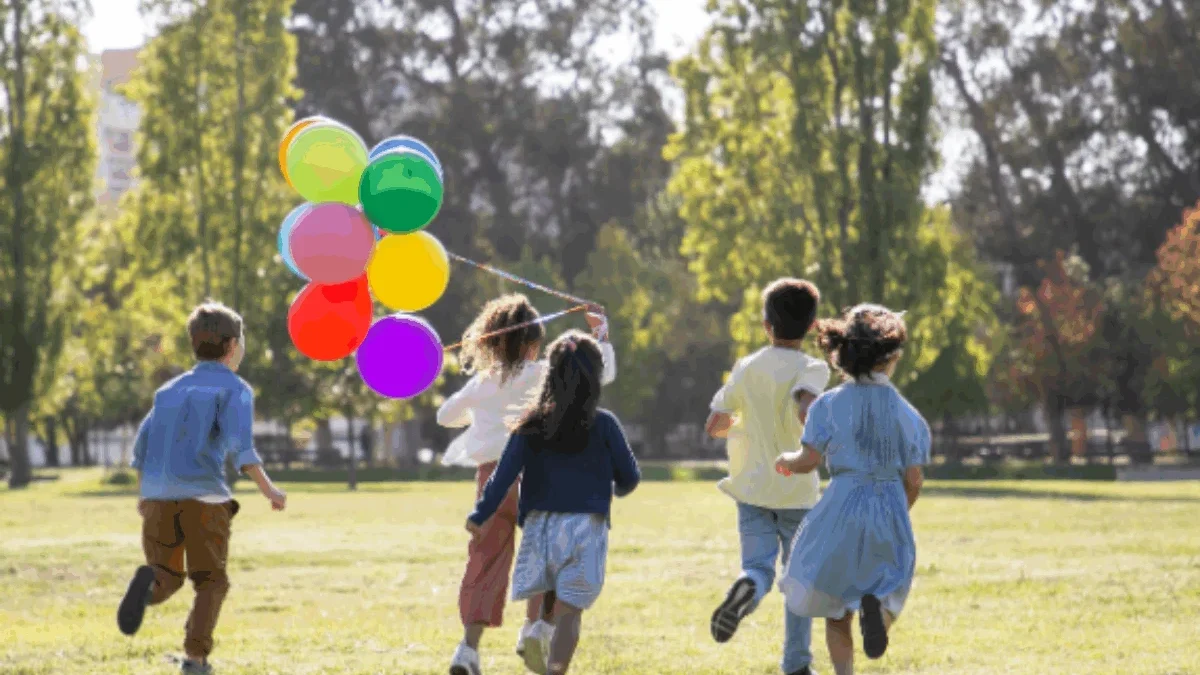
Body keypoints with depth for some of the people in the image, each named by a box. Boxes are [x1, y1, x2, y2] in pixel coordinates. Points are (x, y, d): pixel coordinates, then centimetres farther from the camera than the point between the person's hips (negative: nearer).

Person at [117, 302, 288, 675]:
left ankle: (148, 583, -24)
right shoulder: (235, 389, 4)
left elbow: (141, 450, 17)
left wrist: (145, 496, 28)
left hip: (157, 498, 4)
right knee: (211, 582, 12)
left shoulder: (170, 389, 20)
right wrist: (268, 488, -15)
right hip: (204, 498, -4)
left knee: (168, 579, 11)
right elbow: (238, 442, -13)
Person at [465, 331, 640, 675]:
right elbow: (629, 477, 6)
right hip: (585, 526, -2)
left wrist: (481, 516, 2)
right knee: (569, 611, -3)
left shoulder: (532, 424, 1)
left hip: (540, 525, 2)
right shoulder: (603, 425, -3)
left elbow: (505, 473, -4)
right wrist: (618, 488, 29)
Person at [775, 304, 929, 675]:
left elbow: (807, 461, -9)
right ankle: (876, 605, -22)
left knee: (836, 610, 13)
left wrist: (785, 460, 14)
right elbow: (914, 481, 2)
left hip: (841, 509, -1)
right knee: (888, 589, 14)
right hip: (890, 512, 1)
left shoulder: (830, 404, -5)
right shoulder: (906, 413, 1)